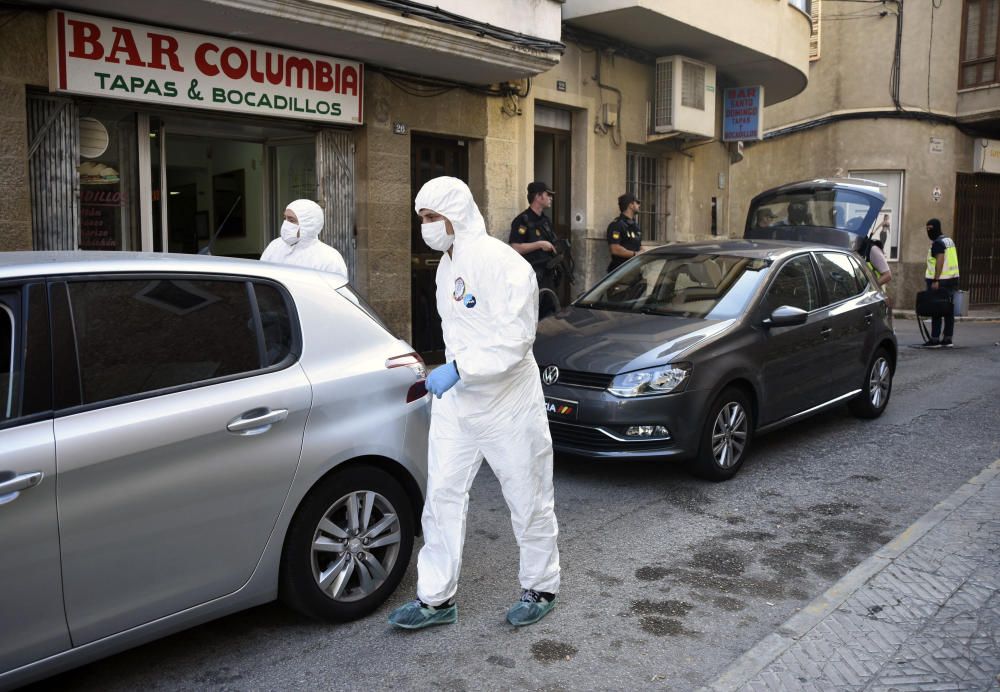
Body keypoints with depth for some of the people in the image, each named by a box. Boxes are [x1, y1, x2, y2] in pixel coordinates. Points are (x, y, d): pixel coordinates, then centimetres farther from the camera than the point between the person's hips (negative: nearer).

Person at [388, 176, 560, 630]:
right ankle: (436, 598, 17)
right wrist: (453, 371, 17)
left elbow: (515, 338, -26)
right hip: (455, 401, 8)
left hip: (507, 404, -8)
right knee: (442, 497, 7)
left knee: (528, 500, 9)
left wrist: (458, 368, -30)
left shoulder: (501, 263, -19)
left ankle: (541, 589, 28)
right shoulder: (447, 265, 10)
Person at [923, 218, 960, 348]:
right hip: (952, 278, 9)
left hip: (940, 280, -9)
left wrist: (936, 280, -23)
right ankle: (947, 339, 12)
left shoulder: (938, 243, -11)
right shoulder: (949, 240, 18)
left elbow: (940, 261, -20)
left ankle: (935, 339, -7)